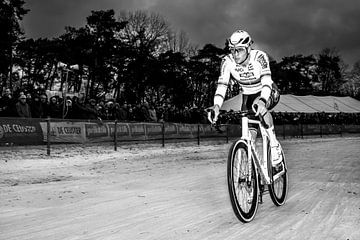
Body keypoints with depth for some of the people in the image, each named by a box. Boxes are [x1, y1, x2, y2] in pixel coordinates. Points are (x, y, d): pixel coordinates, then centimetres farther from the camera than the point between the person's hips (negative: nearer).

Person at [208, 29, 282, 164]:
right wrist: (216, 106, -46)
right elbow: (222, 85, -27)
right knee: (248, 130, -13)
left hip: (268, 94, -3)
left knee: (259, 107, -36)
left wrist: (262, 101, -60)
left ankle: (274, 144, -22)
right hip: (248, 96, 4)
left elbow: (266, 81, -41)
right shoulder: (227, 61, -21)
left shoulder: (259, 57, -29)